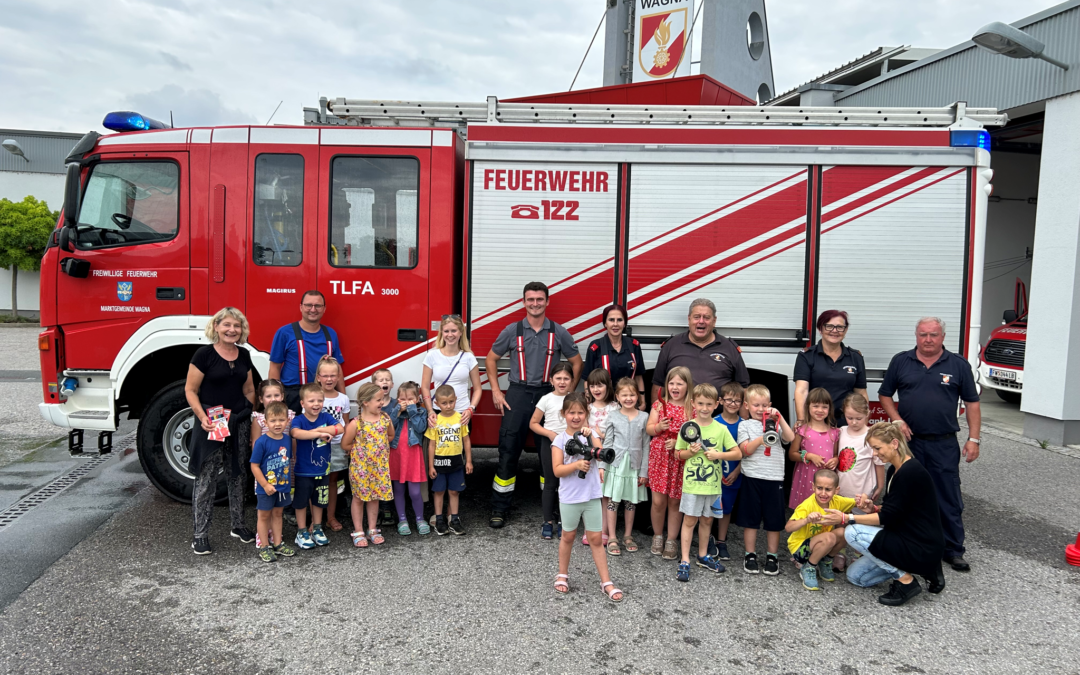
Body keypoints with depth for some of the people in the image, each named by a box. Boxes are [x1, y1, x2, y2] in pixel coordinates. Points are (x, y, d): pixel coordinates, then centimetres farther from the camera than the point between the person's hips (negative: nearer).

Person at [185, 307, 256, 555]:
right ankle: (200, 534, 7)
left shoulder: (243, 355, 9)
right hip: (211, 424, -5)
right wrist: (202, 417, -19)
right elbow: (190, 390, -8)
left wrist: (251, 416, 9)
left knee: (238, 475, 12)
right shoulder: (205, 354, -8)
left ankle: (238, 525, 24)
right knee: (206, 479, -2)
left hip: (239, 424, 5)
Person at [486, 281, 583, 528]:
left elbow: (576, 362, 11)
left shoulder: (558, 332, 3)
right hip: (518, 394, 0)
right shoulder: (512, 331, 2)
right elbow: (491, 359, 11)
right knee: (508, 451, -1)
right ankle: (499, 508, 7)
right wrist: (496, 391, 3)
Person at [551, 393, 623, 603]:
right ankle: (562, 575, 33)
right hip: (569, 497, -1)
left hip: (592, 495, 1)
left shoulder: (591, 434, 0)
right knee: (568, 536, 15)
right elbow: (557, 470, -12)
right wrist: (577, 464, -26)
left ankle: (606, 582, 12)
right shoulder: (560, 440, -6)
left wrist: (590, 436, -27)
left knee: (596, 539, 5)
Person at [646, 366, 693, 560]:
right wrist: (658, 427, -15)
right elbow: (648, 429, 4)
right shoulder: (660, 404, 4)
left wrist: (678, 442, -19)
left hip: (680, 459, -1)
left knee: (675, 501, 6)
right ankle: (658, 536, 24)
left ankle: (671, 541, 19)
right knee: (658, 501, 2)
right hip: (659, 457, 1)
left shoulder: (692, 408, -2)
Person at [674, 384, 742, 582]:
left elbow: (737, 453, 2)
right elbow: (679, 453, 5)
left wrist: (718, 454, -13)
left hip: (713, 484, 2)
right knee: (689, 520, 1)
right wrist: (691, 452, -15)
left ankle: (703, 556, 32)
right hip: (692, 483, -2)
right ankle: (685, 562, 7)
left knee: (707, 520, 15)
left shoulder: (721, 429, -1)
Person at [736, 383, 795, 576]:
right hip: (752, 478, -1)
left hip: (774, 478, 2)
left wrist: (779, 418, -10)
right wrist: (762, 438, -18)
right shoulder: (745, 425, 6)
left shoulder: (775, 423, 11)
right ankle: (750, 555, 18)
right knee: (750, 519, 5)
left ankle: (772, 556, 20)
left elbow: (790, 438, -7)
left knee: (774, 520, 8)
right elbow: (745, 450, -6)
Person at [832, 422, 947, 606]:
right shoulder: (894, 470, 7)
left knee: (852, 532, -18)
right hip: (908, 540, 10)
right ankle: (923, 568, 13)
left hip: (923, 548, -10)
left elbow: (888, 517, -22)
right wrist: (872, 508, -7)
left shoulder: (910, 472, -23)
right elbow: (891, 512, 14)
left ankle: (905, 580, -6)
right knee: (855, 575, 10)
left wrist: (847, 518, -18)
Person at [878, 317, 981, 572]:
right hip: (908, 441, 1)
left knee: (949, 498, 3)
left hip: (944, 445, -1)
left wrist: (973, 439, -2)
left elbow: (972, 403, 4)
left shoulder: (958, 365, 2)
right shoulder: (900, 362, 4)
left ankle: (953, 550, 16)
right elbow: (884, 395, 10)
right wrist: (897, 420, -5)